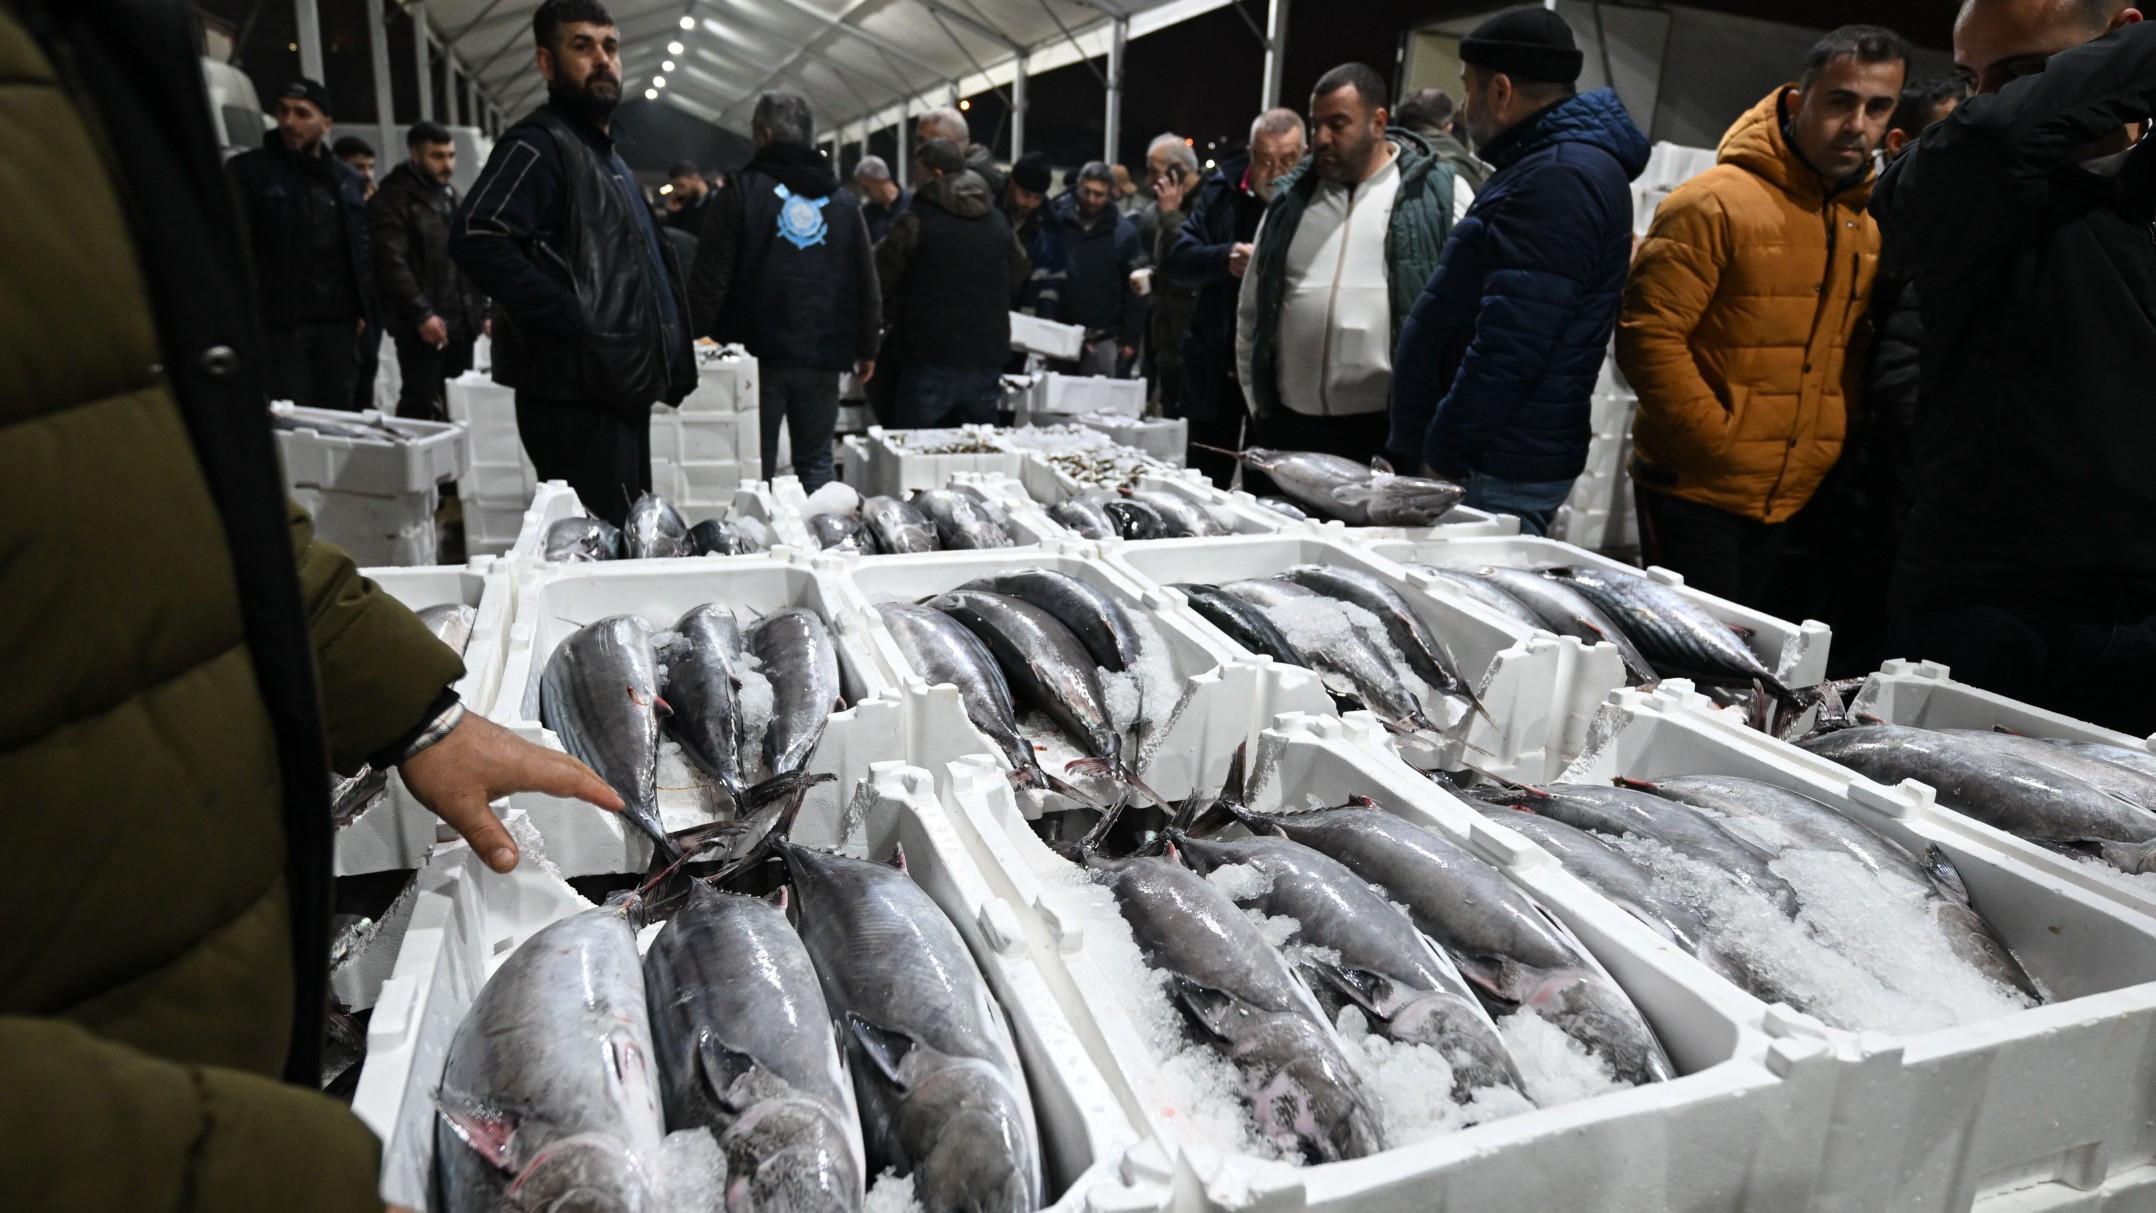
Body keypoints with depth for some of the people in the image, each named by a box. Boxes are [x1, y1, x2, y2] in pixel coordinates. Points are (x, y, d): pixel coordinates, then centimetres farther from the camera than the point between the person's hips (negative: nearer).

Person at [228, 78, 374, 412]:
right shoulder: (249, 170, 2)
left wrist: (362, 309, 10)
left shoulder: (348, 181, 16)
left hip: (339, 324, 4)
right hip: (280, 324, -4)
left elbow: (362, 251, 20)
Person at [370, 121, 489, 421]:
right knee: (421, 405, -7)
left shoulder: (450, 195, 19)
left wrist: (481, 310, 15)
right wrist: (422, 314, -21)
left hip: (461, 322, 7)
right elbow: (393, 264, -15)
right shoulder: (393, 199, -6)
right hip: (422, 326, -7)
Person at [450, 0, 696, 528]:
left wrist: (664, 359, 15)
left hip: (619, 388, 10)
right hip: (576, 392, -10)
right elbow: (475, 239, -23)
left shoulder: (605, 153, 22)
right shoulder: (538, 144, -8)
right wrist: (572, 321, -23)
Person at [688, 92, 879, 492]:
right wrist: (867, 349, 16)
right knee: (816, 462, 9)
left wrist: (698, 340, -1)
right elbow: (866, 282, 10)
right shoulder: (842, 199, 10)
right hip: (823, 356, 3)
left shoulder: (743, 190, -2)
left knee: (756, 465, 2)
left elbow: (710, 279, -7)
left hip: (759, 352, -3)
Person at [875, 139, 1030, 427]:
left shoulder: (915, 221, -10)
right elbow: (1019, 273, 21)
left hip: (931, 356, -5)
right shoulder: (998, 221, 8)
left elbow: (881, 281, -5)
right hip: (987, 354, 5)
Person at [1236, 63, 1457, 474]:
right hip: (1287, 424, 4)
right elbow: (1252, 308, 16)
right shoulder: (1290, 199, 12)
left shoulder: (1436, 194, 0)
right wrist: (1255, 401, 11)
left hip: (1388, 427, -4)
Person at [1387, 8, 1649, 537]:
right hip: (1502, 457, 10)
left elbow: (1509, 348, -25)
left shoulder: (1559, 180, -18)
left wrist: (1439, 452, -16)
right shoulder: (1546, 164, 18)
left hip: (1500, 473, -10)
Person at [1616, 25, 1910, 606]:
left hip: (1794, 501, 6)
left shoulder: (1871, 224, 8)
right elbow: (1647, 336, -17)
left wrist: (1834, 448, 4)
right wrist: (1722, 446, -16)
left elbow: (1859, 357, 16)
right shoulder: (1715, 204, -12)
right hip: (1694, 491, -6)